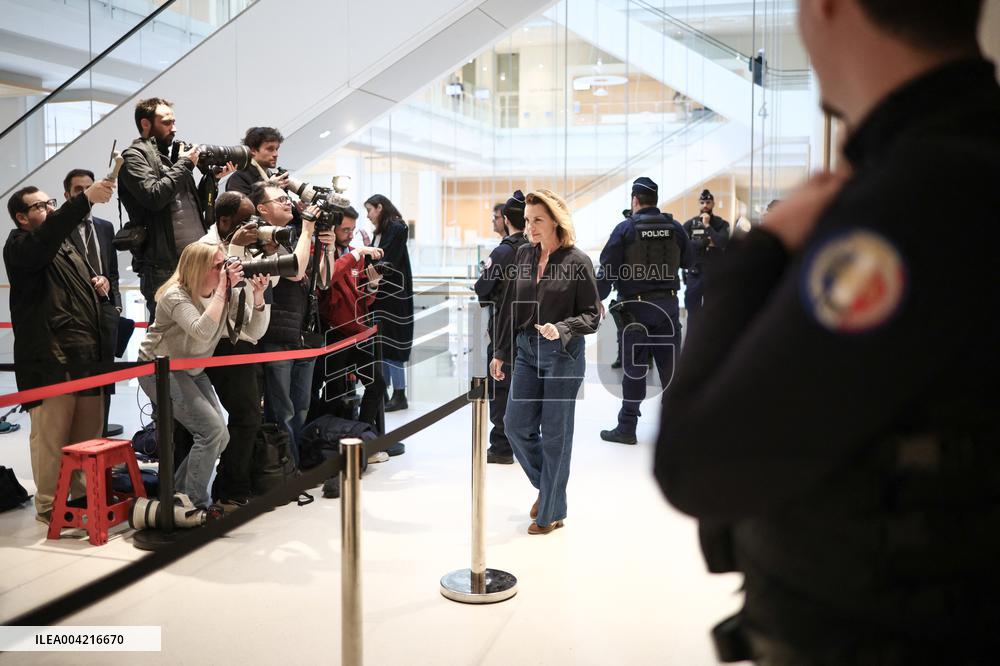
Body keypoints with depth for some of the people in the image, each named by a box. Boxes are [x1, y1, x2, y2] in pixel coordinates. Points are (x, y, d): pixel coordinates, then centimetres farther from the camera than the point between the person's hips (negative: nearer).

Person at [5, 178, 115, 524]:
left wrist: (100, 284, 11)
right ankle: (49, 505, 5)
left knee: (89, 432, 8)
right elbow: (47, 236, -24)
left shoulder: (68, 244, 24)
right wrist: (85, 199, -34)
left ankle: (82, 496, 19)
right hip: (49, 356, -7)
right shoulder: (20, 245, -1)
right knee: (52, 434, -4)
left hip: (87, 353, 7)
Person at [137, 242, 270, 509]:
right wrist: (222, 288, -39)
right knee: (212, 429, -19)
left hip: (192, 371, 7)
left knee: (219, 437, 3)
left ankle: (177, 493, 20)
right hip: (159, 369, -7)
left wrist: (258, 295, -25)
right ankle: (195, 505, -6)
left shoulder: (230, 292, -6)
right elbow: (202, 333, -40)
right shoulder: (176, 295, -23)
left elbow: (255, 330, -9)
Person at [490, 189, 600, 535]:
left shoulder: (577, 261, -10)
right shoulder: (524, 255, 5)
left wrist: (561, 329, -25)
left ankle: (551, 512, 19)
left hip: (563, 355, -5)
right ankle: (546, 485, 31)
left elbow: (592, 315, -8)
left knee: (555, 433, 3)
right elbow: (511, 308, 10)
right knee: (516, 425, 5)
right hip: (526, 351, 5)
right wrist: (501, 352, 10)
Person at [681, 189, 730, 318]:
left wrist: (707, 226, -12)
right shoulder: (689, 224, 4)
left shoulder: (721, 224, 3)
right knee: (693, 313, 4)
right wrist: (707, 242, -13)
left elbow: (723, 243, -15)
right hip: (694, 274, 0)